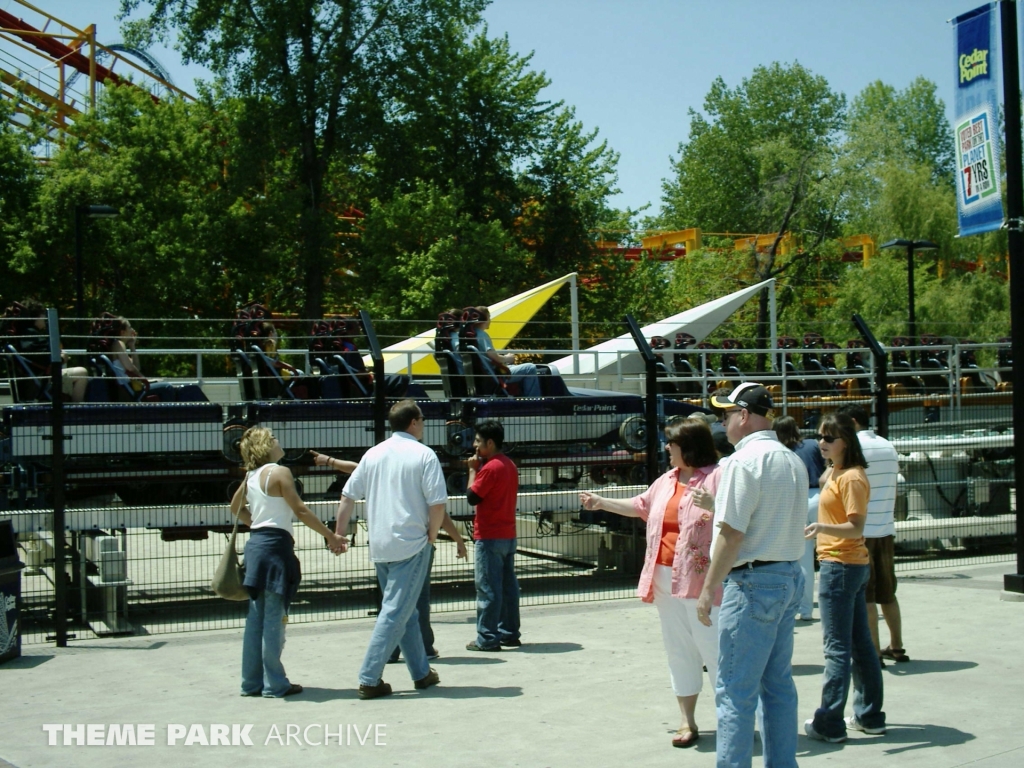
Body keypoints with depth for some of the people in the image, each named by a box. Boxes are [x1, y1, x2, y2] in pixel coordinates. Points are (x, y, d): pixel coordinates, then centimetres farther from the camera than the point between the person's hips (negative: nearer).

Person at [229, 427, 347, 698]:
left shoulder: (251, 476, 12)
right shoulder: (279, 472, -11)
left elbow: (236, 508, 27)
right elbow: (300, 510, -14)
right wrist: (331, 536, -10)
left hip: (256, 543, 8)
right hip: (276, 546, -8)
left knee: (256, 617, 11)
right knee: (274, 617, -3)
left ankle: (252, 682, 17)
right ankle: (274, 684, 1)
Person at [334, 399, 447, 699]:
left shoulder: (373, 454, 8)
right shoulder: (423, 455, -7)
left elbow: (348, 496, 9)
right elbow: (437, 503, -14)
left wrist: (338, 534, 16)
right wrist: (431, 535, 0)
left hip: (380, 547, 6)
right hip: (411, 544, -6)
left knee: (406, 611, 17)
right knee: (395, 612, -4)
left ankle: (421, 673, 25)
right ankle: (369, 679, -8)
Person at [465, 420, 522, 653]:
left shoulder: (490, 468, -16)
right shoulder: (510, 466, 12)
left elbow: (472, 497, -13)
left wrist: (473, 470, -3)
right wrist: (479, 469, 10)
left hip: (489, 537, -9)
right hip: (508, 535, 9)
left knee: (488, 588, -5)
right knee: (508, 586, 11)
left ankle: (487, 639, -2)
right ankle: (510, 633, 17)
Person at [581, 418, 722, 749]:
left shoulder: (718, 476, -8)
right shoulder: (667, 480, 16)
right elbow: (640, 505, 30)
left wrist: (712, 507, -30)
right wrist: (601, 502, 33)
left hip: (702, 582, -8)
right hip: (666, 580, 8)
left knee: (714, 648, -4)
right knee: (679, 650, 12)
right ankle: (688, 722, 20)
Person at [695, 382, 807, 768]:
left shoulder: (743, 461, -15)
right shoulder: (793, 461, 12)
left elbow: (731, 533, -18)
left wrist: (709, 588, -12)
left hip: (753, 582, -9)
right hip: (790, 577, 9)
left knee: (735, 691, -3)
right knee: (778, 685, 15)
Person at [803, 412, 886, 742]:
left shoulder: (851, 478, -16)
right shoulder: (834, 473, 12)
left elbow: (856, 527, -24)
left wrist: (821, 527, -35)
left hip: (840, 565, -10)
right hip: (853, 565, 10)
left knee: (837, 647, -6)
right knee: (860, 643, 14)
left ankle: (829, 724, -1)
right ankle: (869, 716, 22)